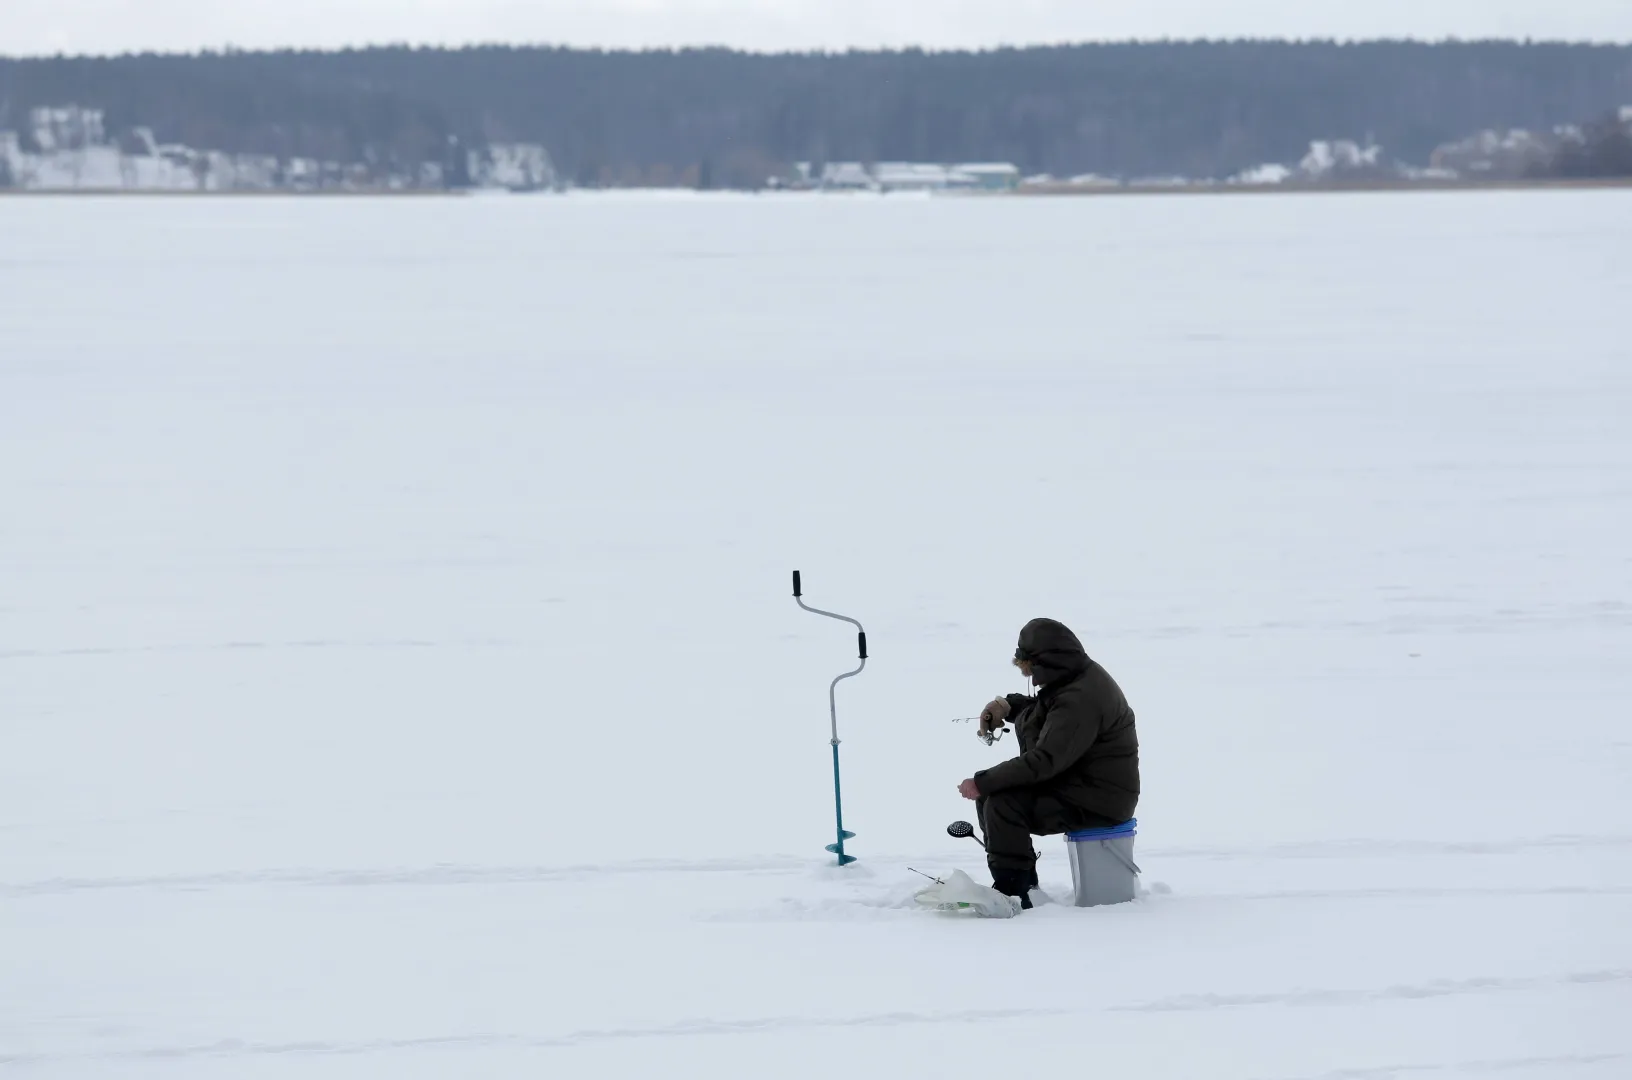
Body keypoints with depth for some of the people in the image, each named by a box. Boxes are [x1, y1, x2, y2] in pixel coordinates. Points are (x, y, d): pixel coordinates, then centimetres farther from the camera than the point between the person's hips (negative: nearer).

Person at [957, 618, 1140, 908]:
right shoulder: (1075, 677, 6)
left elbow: (1043, 761, -31)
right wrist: (1008, 705, 8)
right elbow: (1046, 713, 28)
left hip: (1098, 803, -11)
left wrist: (982, 782, -26)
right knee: (990, 794, 11)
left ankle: (1012, 895, -15)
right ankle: (1023, 882, 18)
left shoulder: (1079, 699, -27)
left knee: (1003, 804, -23)